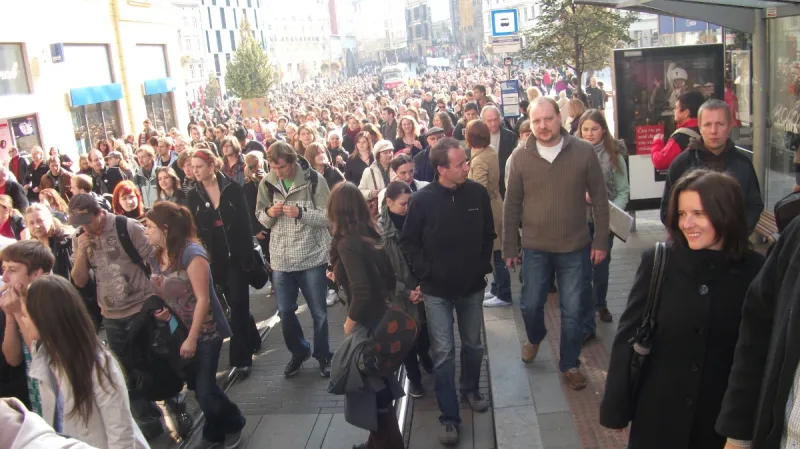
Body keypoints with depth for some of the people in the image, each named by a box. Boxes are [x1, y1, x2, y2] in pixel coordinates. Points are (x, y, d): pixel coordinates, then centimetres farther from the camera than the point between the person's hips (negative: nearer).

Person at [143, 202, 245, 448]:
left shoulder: (191, 253, -22)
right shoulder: (156, 257, 1)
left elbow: (203, 299, -21)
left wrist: (192, 338, -20)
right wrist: (161, 310, -5)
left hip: (206, 331, -7)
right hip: (180, 331, 7)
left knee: (204, 387, -5)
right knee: (198, 385, 12)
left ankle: (234, 424, 21)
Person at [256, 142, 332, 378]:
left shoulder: (313, 180, -11)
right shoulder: (267, 183, 1)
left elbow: (329, 216, -11)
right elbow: (260, 218, 8)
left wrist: (301, 213, -24)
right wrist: (269, 213, -15)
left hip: (311, 256, -3)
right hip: (281, 258, 4)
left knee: (318, 311, 10)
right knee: (285, 311, 13)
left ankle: (323, 355, 29)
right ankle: (299, 351, 36)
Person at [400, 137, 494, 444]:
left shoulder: (478, 193, -6)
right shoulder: (422, 200, -14)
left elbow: (488, 234, 7)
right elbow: (408, 242, -4)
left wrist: (484, 266, 3)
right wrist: (425, 273, -10)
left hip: (472, 285, 3)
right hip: (437, 289, -3)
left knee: (473, 345, 17)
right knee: (443, 353, 0)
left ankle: (470, 389, 43)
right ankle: (449, 417, 10)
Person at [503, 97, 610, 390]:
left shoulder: (583, 152, -7)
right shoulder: (521, 158, -4)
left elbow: (599, 199, -1)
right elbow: (512, 205, 2)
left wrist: (601, 240, -2)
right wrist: (509, 247, 3)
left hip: (575, 247, 0)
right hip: (535, 247, 1)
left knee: (572, 310, 8)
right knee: (530, 304, 9)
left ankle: (569, 364, 28)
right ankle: (535, 338, 42)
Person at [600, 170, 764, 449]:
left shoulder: (755, 271, -9)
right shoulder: (658, 262, -11)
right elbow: (628, 335, -7)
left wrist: (747, 418, -1)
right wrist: (615, 407, -6)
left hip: (722, 416, 1)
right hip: (657, 413, 0)